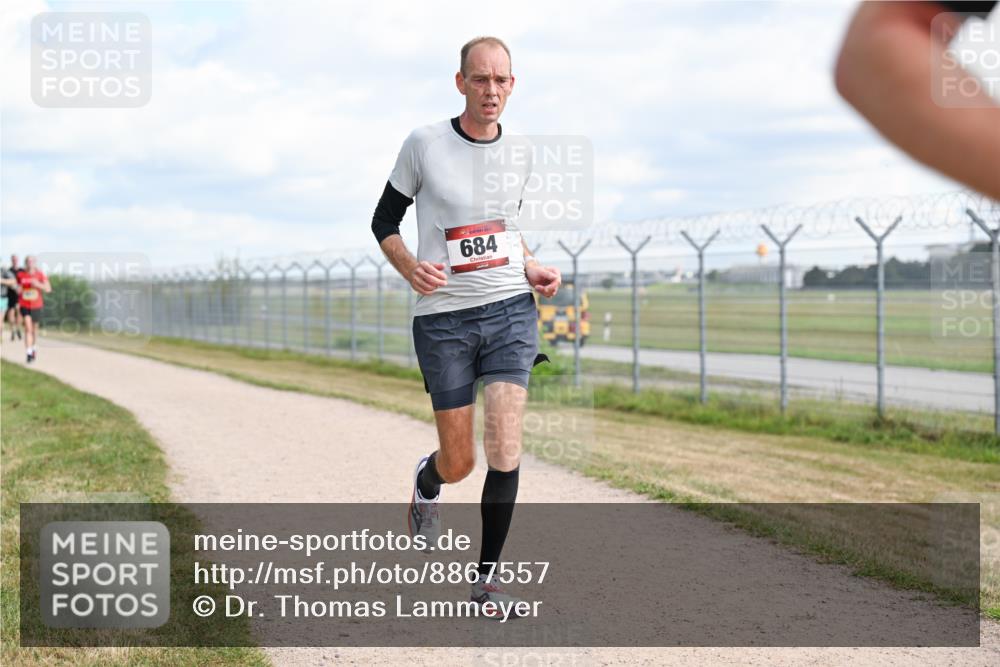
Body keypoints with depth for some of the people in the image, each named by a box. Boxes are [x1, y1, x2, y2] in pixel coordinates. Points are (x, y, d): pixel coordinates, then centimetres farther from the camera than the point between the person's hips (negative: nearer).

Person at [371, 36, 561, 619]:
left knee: (505, 446, -13)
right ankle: (426, 482, 43)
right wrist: (410, 267, -16)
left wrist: (530, 266, 5)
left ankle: (488, 576, 0)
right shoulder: (424, 144, -5)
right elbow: (384, 222, 4)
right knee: (459, 464, 4)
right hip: (443, 316, -2)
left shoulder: (518, 153, 7)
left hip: (511, 308, 2)